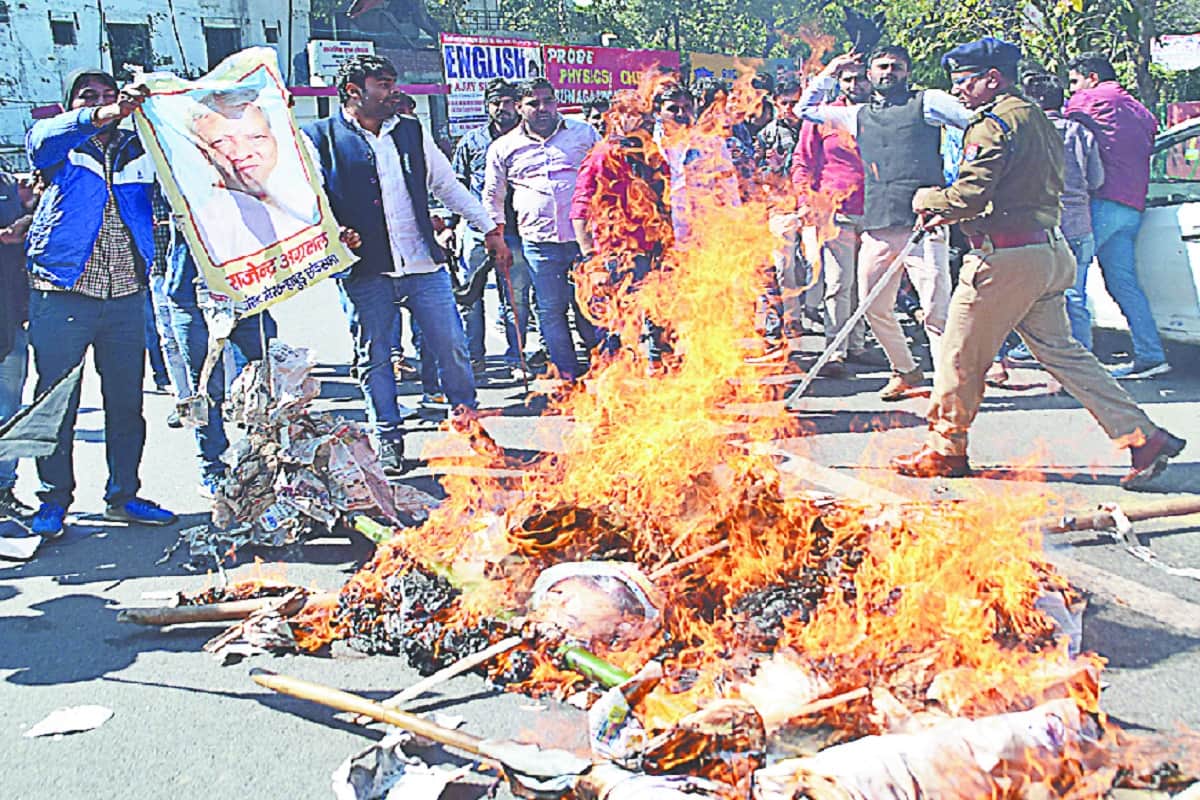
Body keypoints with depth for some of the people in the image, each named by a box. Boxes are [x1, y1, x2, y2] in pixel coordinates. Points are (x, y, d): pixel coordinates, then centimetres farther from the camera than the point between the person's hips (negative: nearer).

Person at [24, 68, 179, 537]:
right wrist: (98, 117, -33)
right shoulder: (63, 148, 6)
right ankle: (54, 500, 13)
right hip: (63, 295, -2)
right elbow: (40, 139, -16)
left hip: (126, 297, 3)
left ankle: (123, 495, 19)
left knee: (126, 400, 7)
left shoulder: (138, 150, 14)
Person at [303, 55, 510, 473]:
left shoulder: (411, 132, 12)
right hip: (366, 271, -2)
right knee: (375, 358, 6)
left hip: (424, 265, 3)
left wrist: (491, 230, 16)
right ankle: (389, 442, 20)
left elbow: (449, 187, 18)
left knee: (452, 347, 3)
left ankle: (467, 422, 22)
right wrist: (333, 233, -20)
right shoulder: (321, 139, 0)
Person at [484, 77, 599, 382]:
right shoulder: (503, 148, 9)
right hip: (539, 242, 1)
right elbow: (493, 197, 18)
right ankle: (568, 376, 13)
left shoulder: (584, 133, 8)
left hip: (586, 236, -1)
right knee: (550, 310, 3)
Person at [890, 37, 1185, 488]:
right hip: (1048, 252, 10)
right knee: (1060, 350, 13)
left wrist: (928, 198, -2)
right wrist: (948, 214, 15)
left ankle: (946, 449, 17)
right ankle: (1143, 437, 10)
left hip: (1006, 258, -9)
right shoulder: (1037, 118, 18)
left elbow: (970, 196, -22)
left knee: (960, 356, 4)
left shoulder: (994, 123, -13)